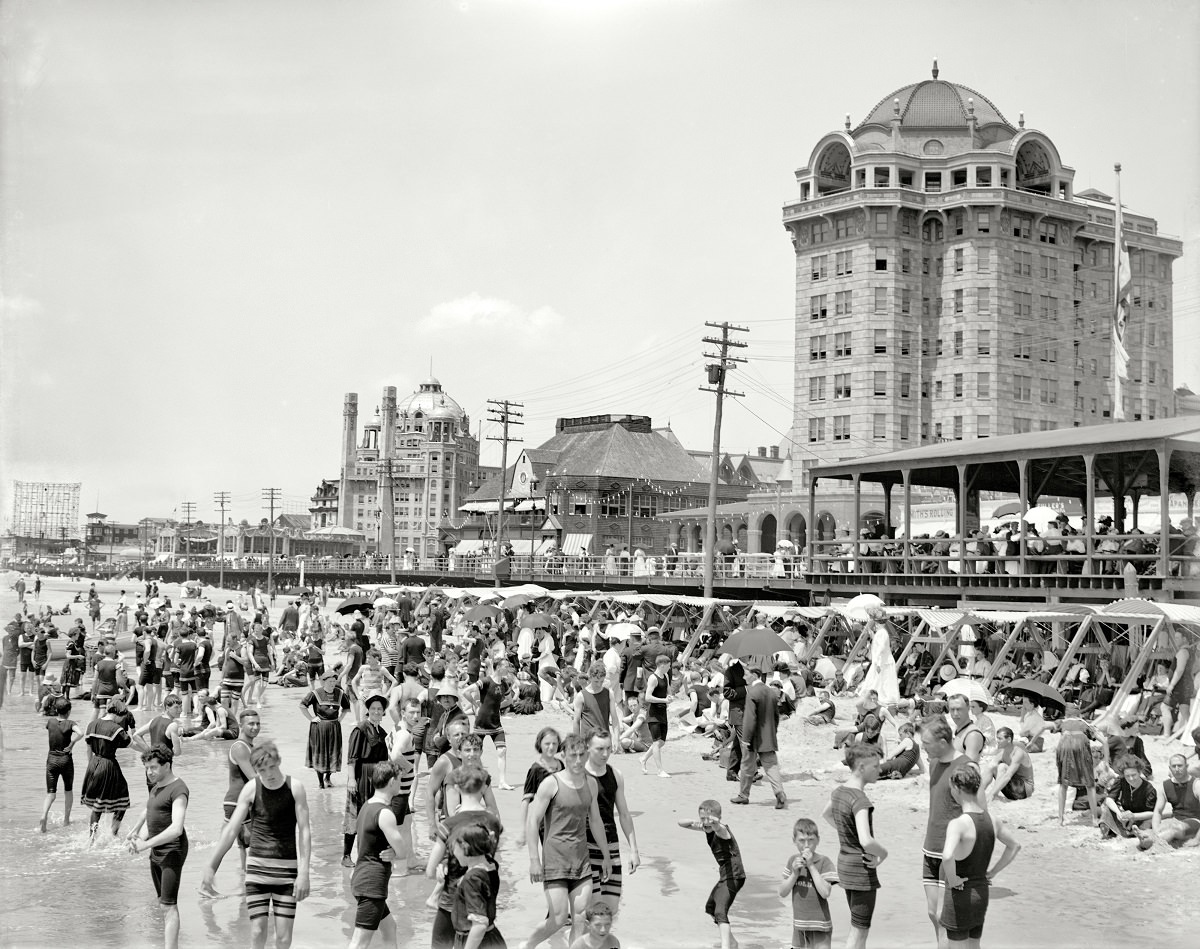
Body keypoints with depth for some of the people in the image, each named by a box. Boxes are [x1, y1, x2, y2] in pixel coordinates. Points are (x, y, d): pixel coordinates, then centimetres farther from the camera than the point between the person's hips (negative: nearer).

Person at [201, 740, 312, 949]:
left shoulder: (295, 787, -6)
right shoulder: (251, 789, -4)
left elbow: (304, 831, -6)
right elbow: (231, 830, 1)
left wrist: (303, 873, -12)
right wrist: (211, 867, 0)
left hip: (287, 868, -1)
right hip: (257, 866, 1)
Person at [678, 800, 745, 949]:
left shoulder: (721, 829, -22)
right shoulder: (706, 828, 3)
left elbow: (718, 828, -48)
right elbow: (681, 823, 4)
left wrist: (715, 822, -72)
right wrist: (695, 822, -17)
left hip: (734, 877, -10)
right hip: (724, 877, 10)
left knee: (720, 912, -25)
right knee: (710, 907, 26)